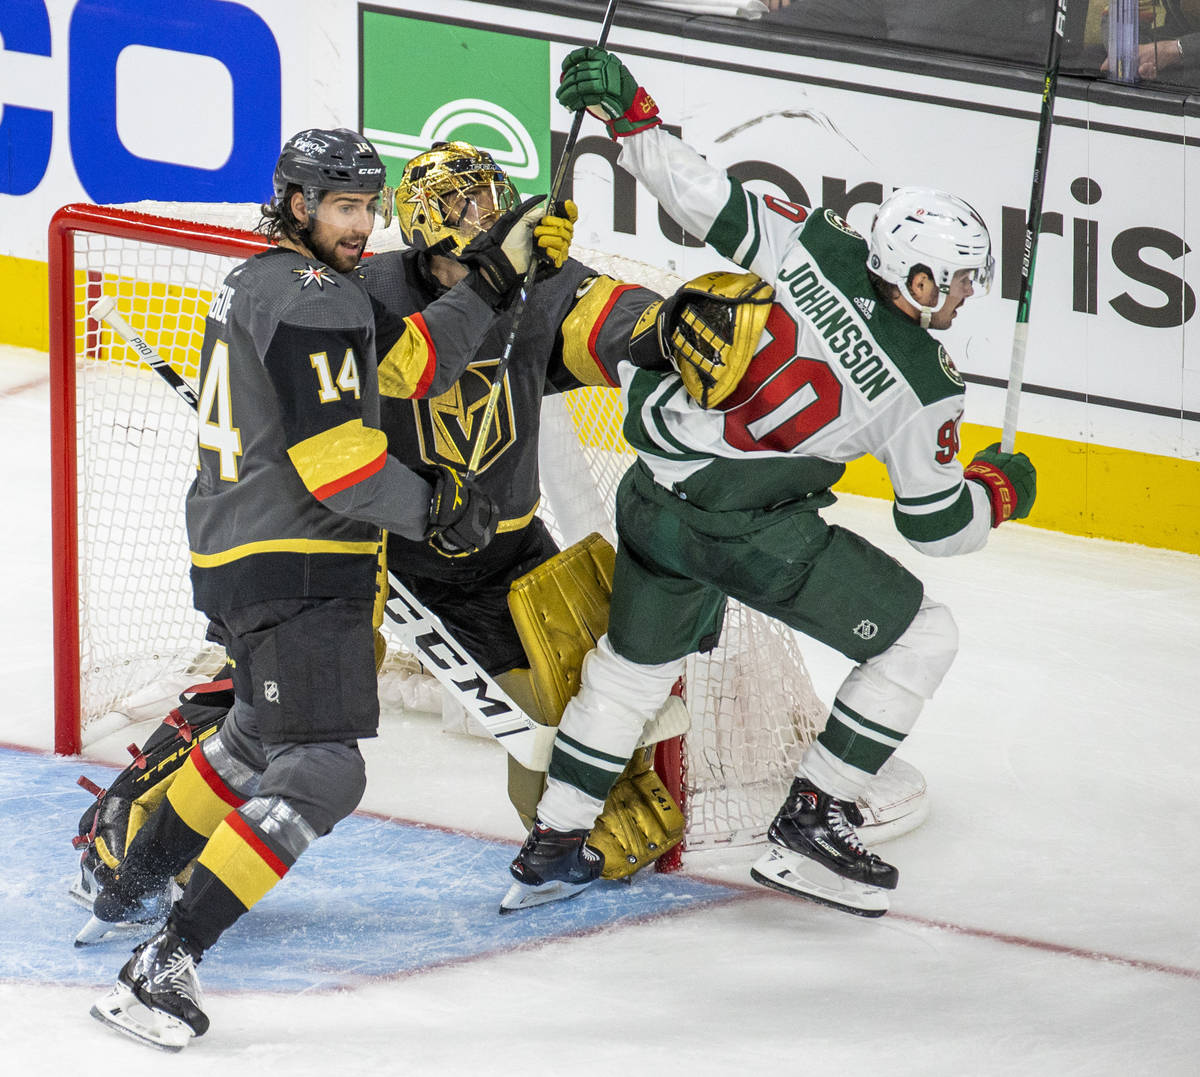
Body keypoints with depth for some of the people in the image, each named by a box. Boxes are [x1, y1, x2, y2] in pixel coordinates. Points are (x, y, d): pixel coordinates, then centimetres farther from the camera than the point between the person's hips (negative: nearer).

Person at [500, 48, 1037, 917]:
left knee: (635, 660, 27)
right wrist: (1001, 491, 17)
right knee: (921, 640, 9)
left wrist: (626, 110, 2)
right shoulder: (925, 388, -12)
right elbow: (935, 523, -4)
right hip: (759, 535, -6)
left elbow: (704, 198, -9)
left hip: (657, 501, 6)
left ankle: (553, 846, 31)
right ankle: (810, 827, 11)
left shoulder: (813, 246, -7)